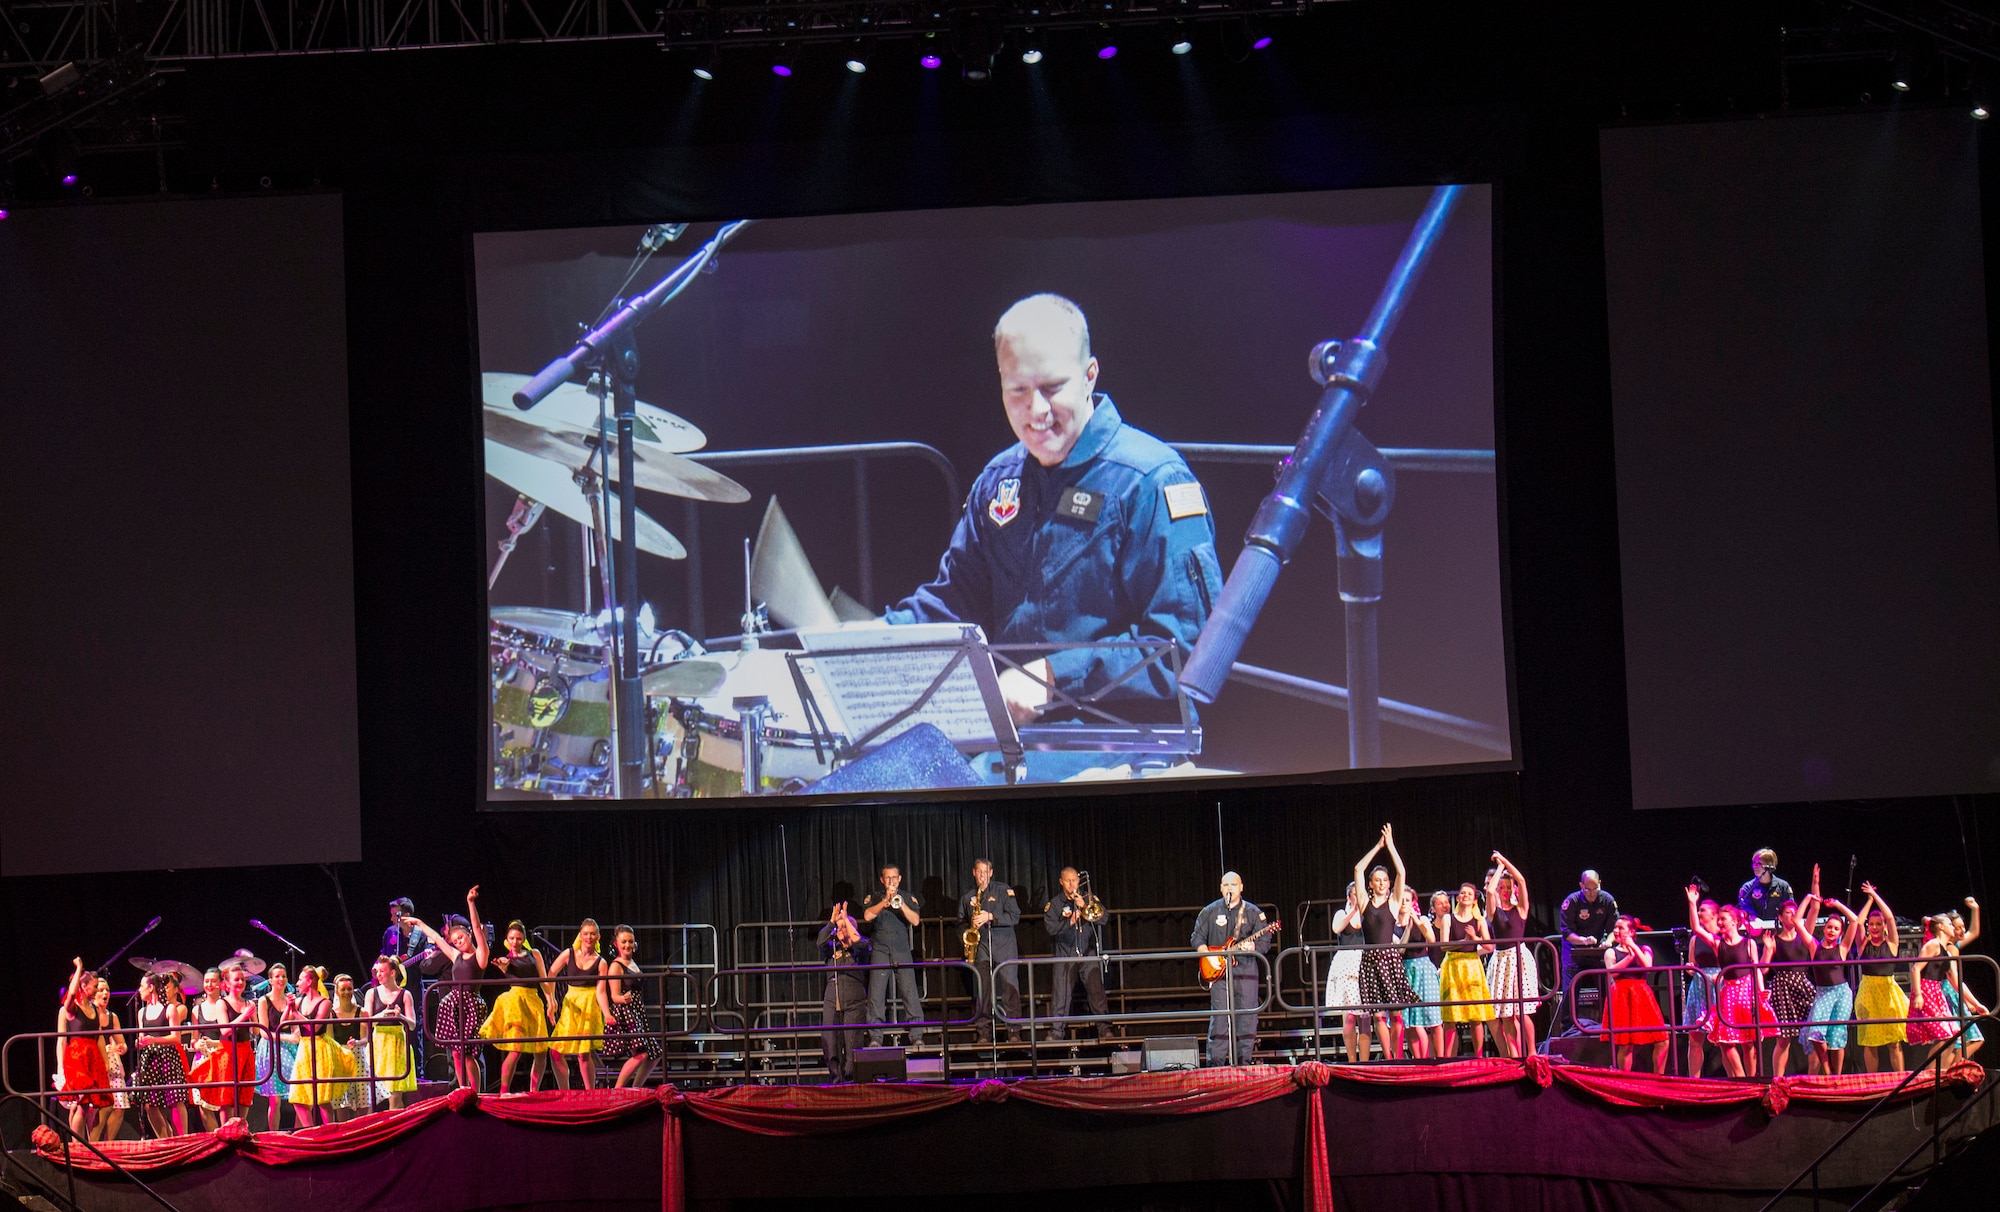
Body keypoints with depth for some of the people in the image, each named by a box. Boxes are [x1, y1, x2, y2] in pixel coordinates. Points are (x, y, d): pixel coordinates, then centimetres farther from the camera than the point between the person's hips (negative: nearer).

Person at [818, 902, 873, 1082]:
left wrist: (845, 919, -9)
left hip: (854, 1002, -3)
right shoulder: (832, 949, 15)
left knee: (852, 1043, -9)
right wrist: (832, 920, -10)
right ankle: (836, 1079, -1)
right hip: (832, 1002, 3)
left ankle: (851, 1079, -4)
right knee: (830, 1044, -6)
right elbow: (821, 941, -4)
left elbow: (859, 942, -15)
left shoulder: (858, 950, 7)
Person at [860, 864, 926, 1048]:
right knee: (876, 995, -7)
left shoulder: (909, 898, 13)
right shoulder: (874, 898, 11)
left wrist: (900, 903, -11)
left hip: (903, 952, 0)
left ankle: (917, 1037, -5)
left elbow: (915, 921, -1)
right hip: (880, 952, 0)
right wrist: (886, 901, -15)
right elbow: (868, 916, -7)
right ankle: (875, 1037, -4)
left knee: (910, 994, -7)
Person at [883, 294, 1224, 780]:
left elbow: (1185, 644, -16)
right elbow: (955, 599, 23)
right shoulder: (1001, 479, 16)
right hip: (1004, 724, 7)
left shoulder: (1151, 483, -9)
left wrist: (1054, 675, -23)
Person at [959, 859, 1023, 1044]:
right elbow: (961, 923, 23)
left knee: (1010, 986, -9)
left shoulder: (1003, 891, 5)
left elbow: (1015, 916, -3)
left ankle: (1014, 1031, -7)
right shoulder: (967, 897, 15)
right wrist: (969, 929, 1)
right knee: (982, 988, -1)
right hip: (980, 946, 3)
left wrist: (991, 917, -14)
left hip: (1004, 945, -3)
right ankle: (983, 1032, 3)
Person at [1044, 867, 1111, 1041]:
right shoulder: (1054, 904, 6)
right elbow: (1051, 928, -5)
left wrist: (1085, 907, -13)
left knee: (1097, 991, -8)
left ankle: (1104, 1029, -4)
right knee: (1060, 994, -4)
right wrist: (1070, 921, -16)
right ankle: (1056, 1031, 1)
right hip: (1065, 956, 0)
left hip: (1089, 954, 0)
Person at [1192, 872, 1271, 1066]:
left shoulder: (1253, 912, 8)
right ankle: (1216, 1062, -5)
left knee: (1247, 1018, -1)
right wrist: (1206, 954, -7)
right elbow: (1197, 938, 11)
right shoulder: (1210, 911, 10)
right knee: (1219, 1017, -6)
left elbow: (1265, 941, 5)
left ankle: (1243, 1061, 5)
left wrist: (1252, 946, -16)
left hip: (1245, 969, 1)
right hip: (1219, 971, -1)